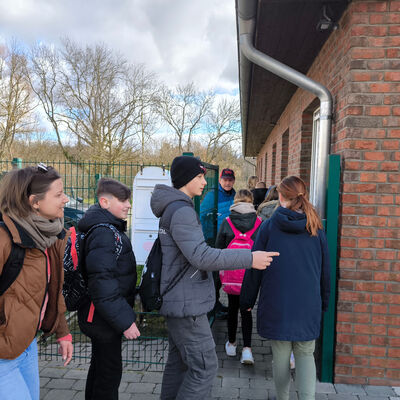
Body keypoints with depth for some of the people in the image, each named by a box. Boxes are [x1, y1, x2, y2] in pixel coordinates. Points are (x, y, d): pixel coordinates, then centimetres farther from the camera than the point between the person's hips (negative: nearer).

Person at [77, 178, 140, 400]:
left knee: (100, 366, 24)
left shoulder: (112, 228, 11)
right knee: (109, 372, 4)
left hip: (103, 316, 10)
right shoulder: (103, 233, -23)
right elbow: (102, 283, -29)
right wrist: (124, 321, -26)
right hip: (102, 316, -10)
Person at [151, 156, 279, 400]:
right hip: (187, 305, -10)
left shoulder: (174, 209, 14)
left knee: (179, 363, 17)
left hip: (179, 303, 10)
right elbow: (201, 256, -26)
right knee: (205, 367, -2)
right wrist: (250, 259, -24)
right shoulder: (182, 212, -19)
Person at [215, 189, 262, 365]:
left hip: (231, 272, 0)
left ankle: (231, 344, 31)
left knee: (232, 308, 16)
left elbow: (219, 248, 2)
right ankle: (247, 348, 4)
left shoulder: (226, 223, -5)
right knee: (246, 310, 11)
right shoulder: (259, 223, -5)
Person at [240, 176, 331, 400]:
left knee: (281, 356, 13)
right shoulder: (316, 229, 0)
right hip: (308, 305, 2)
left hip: (276, 304, -1)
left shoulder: (269, 226, -6)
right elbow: (325, 270, 8)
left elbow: (254, 267, -3)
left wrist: (247, 300, 7)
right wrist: (323, 303, 20)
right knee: (305, 355, 15)